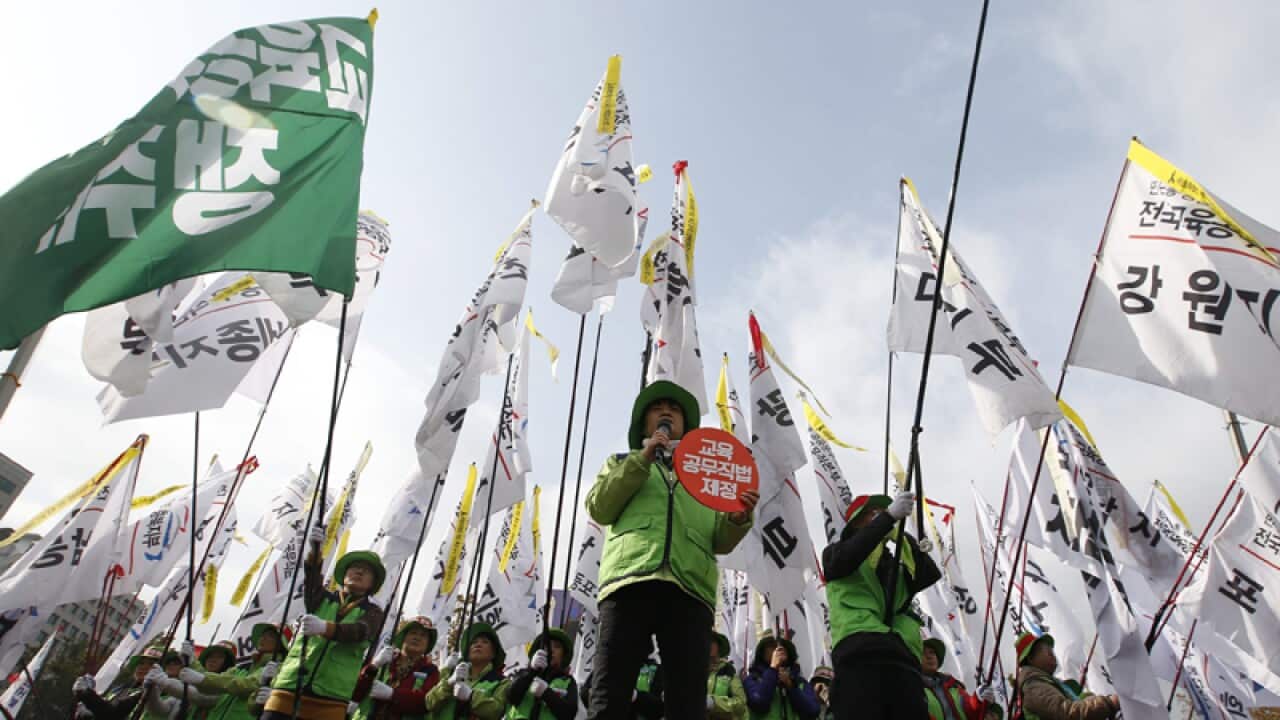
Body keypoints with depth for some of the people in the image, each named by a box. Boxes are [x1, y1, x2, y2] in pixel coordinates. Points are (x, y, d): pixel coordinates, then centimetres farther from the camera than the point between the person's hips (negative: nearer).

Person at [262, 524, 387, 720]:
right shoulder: (322, 598, 17)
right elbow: (310, 580, -6)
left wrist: (325, 627, -32)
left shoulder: (372, 612, 10)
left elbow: (359, 632, -13)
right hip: (292, 684, 2)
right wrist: (315, 550, -25)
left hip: (331, 694, -1)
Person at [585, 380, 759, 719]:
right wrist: (642, 460, 3)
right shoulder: (623, 462, 30)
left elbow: (721, 541, 19)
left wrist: (738, 519, -4)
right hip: (630, 579, -1)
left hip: (689, 587, 1)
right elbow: (599, 509, 10)